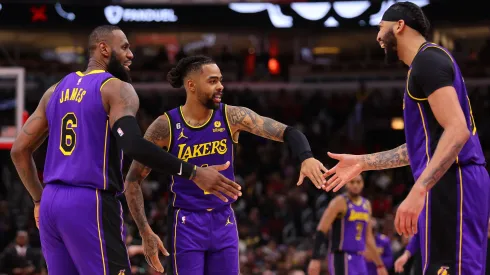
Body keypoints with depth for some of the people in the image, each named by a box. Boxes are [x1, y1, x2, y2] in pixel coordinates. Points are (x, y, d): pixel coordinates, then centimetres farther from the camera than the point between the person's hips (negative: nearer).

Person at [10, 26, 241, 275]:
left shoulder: (56, 90, 17)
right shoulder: (116, 89, -5)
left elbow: (19, 150, 18)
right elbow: (133, 145, -23)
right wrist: (193, 173, -23)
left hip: (51, 202, 8)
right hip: (91, 205, -7)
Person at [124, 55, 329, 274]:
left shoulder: (232, 117, -6)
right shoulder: (165, 126, -11)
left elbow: (286, 132, -14)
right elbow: (133, 180, -4)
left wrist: (306, 157, -36)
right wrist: (145, 233, -9)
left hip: (224, 222, 3)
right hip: (186, 224, -3)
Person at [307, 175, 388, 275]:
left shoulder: (366, 205, 14)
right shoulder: (340, 202, -8)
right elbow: (321, 230, -14)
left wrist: (380, 265, 20)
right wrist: (315, 259, -23)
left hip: (359, 259, 8)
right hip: (341, 258, -8)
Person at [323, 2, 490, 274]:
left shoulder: (428, 59, -8)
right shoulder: (430, 62, 24)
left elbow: (457, 131, -20)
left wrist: (418, 191, -27)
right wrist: (363, 162, 32)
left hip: (451, 182, -11)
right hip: (452, 183, 11)